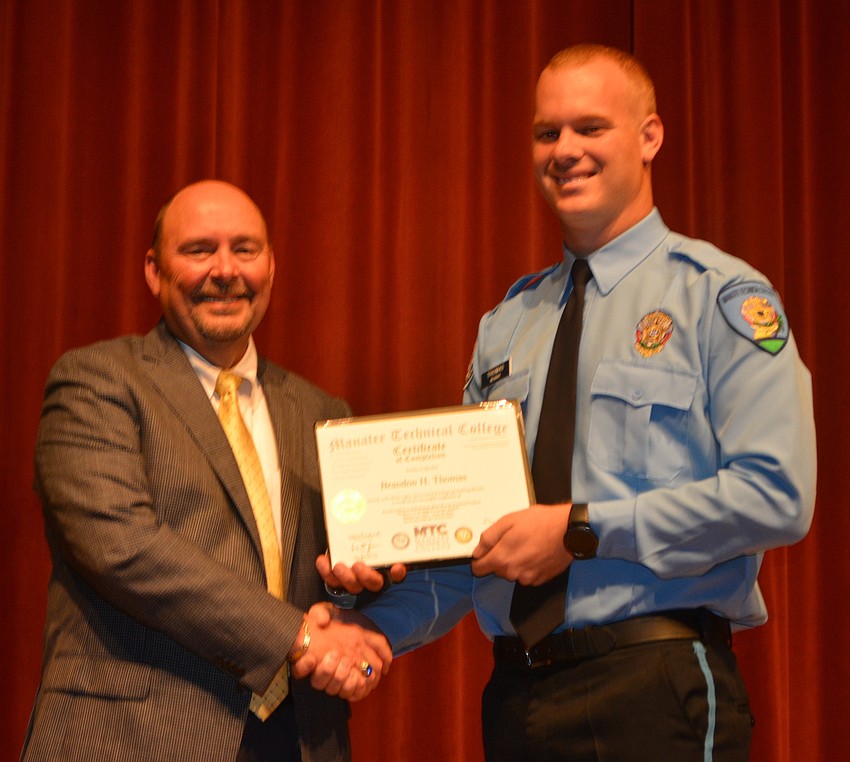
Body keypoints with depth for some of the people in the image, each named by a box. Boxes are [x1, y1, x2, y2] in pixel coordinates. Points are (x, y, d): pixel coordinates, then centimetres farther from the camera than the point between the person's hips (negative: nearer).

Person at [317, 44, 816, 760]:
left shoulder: (718, 295, -3)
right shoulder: (505, 326, 15)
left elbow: (776, 497, -14)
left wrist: (582, 529, -16)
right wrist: (384, 616, -6)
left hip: (653, 691, -5)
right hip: (517, 691, 5)